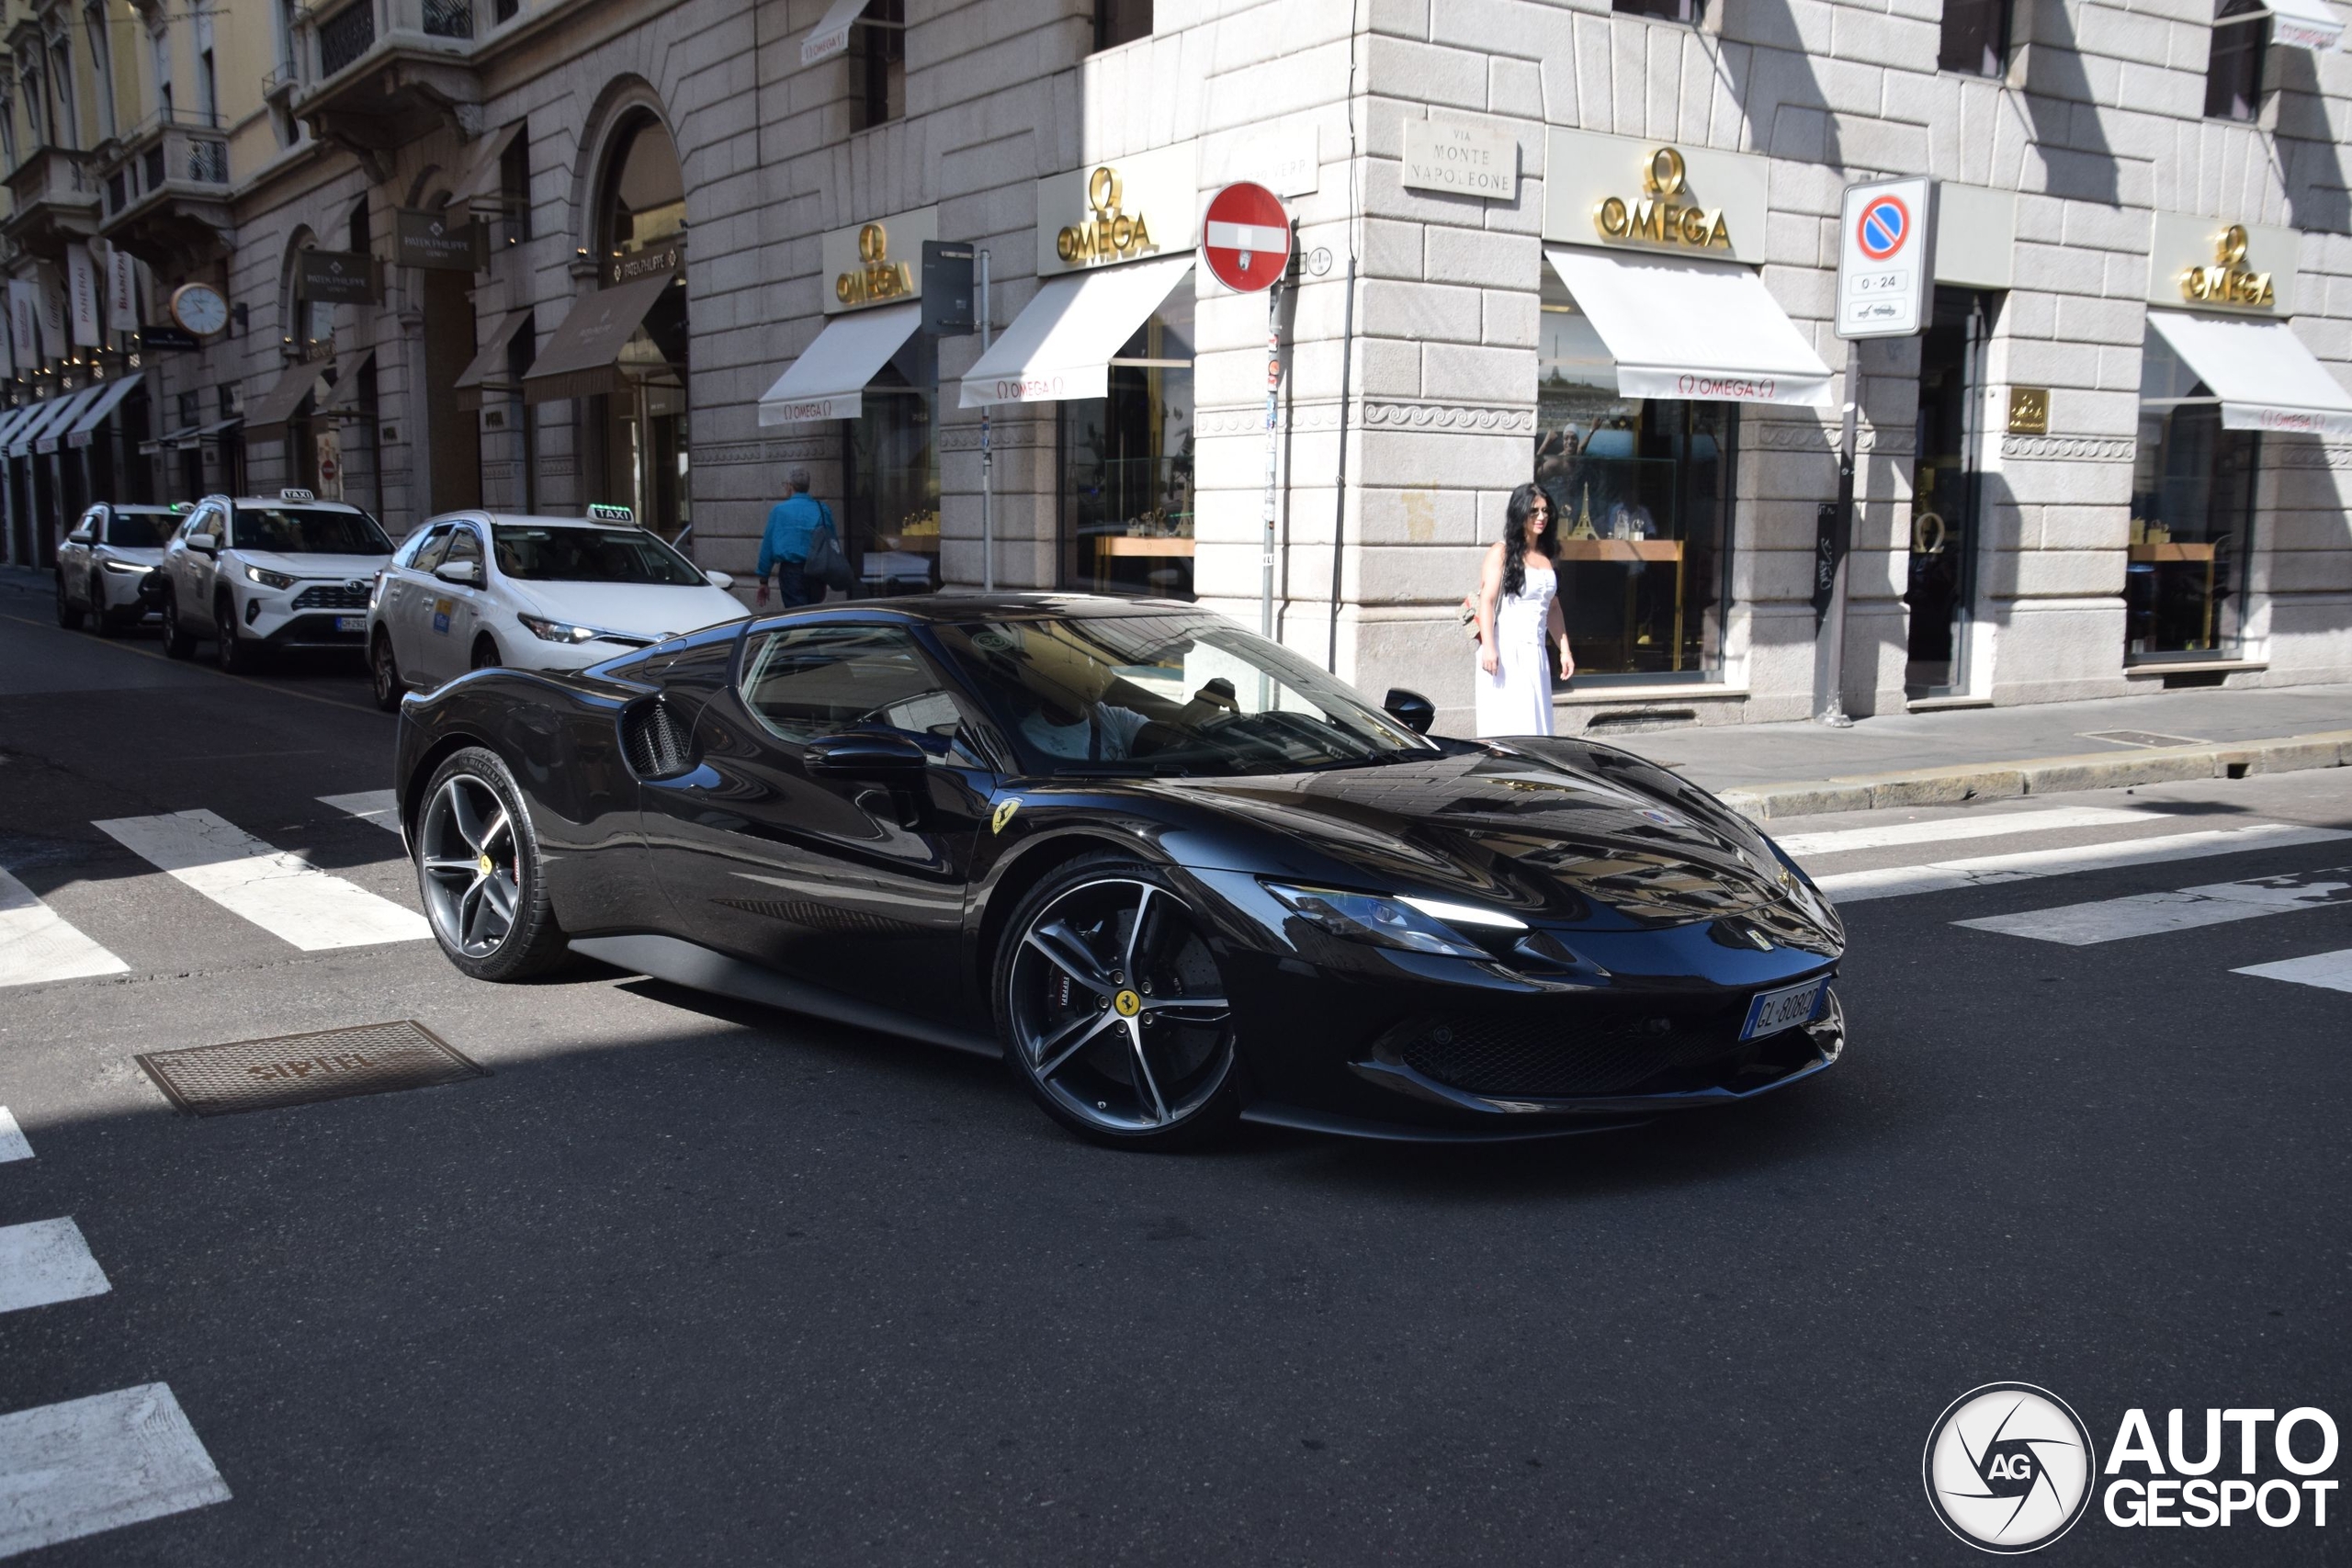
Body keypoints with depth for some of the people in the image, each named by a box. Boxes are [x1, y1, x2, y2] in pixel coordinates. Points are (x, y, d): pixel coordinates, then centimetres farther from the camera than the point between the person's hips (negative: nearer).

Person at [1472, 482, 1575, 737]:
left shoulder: (1545, 556, 17)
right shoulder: (1501, 551, -1)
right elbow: (1486, 600, -9)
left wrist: (1564, 650, 17)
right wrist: (1488, 647, -19)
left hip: (1535, 652, 6)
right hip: (1505, 650, -6)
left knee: (1535, 725, 2)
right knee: (1505, 727, -10)